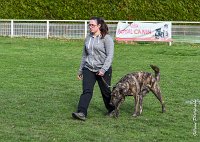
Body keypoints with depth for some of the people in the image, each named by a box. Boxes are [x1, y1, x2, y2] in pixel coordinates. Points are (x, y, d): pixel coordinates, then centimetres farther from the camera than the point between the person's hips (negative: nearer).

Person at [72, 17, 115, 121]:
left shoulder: (106, 38, -8)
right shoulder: (88, 38, 11)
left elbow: (110, 55, -13)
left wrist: (103, 69, -22)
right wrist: (80, 70, 20)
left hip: (103, 70, -4)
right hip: (88, 69, 4)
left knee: (106, 91, 9)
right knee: (86, 91, -11)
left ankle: (112, 110, 31)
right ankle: (81, 113, -22)